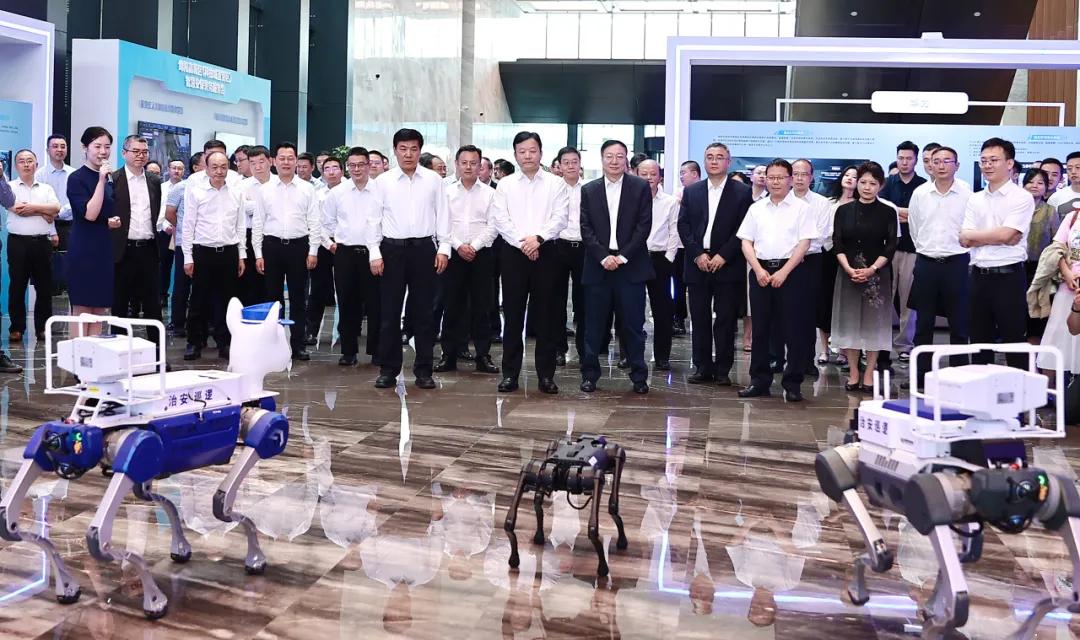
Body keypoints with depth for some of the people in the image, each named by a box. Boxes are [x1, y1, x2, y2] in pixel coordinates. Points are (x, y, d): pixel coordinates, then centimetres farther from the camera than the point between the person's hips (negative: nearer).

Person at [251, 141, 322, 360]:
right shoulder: (263, 189, 5)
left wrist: (313, 251, -4)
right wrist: (258, 254, 1)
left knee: (298, 298, 4)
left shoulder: (307, 189, 3)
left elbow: (314, 222, 2)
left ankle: (298, 344, 11)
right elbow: (257, 223, 5)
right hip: (272, 246, 1)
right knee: (273, 297, 6)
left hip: (299, 246, 0)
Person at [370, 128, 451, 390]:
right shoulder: (383, 181, 4)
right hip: (392, 248, 0)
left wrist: (443, 248, -2)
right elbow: (374, 218, 4)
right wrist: (375, 253, -2)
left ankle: (423, 369, 13)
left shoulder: (434, 180, 5)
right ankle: (388, 368, 12)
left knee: (423, 311, 5)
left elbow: (442, 215, 6)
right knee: (390, 311, 3)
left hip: (424, 248, 0)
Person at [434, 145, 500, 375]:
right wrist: (458, 246, -10)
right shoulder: (446, 191, 6)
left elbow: (492, 226, -1)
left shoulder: (489, 193, 5)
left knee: (481, 305, 2)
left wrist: (474, 246, -11)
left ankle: (483, 355, 7)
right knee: (452, 304, 2)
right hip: (453, 253, 0)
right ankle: (449, 354, 8)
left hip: (481, 253, 0)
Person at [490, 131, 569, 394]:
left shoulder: (556, 184, 5)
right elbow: (500, 219, -1)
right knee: (513, 313, 3)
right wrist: (522, 242, -12)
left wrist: (538, 238, -17)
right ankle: (510, 373, 9)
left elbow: (560, 218, -4)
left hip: (545, 251, -1)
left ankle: (546, 374, 8)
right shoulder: (505, 184, 8)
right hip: (513, 252, 1)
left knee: (546, 313, 2)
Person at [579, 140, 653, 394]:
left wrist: (623, 256, -10)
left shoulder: (640, 187, 3)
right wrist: (603, 257, -9)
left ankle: (639, 376, 9)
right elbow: (586, 229, 3)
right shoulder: (589, 190, 9)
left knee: (633, 323, 1)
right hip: (598, 265, 2)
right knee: (594, 324, 4)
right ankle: (590, 374, 12)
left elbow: (644, 225, -2)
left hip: (631, 265, -1)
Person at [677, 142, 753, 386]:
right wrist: (697, 254, -7)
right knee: (699, 319, 5)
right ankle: (702, 367, 12)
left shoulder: (742, 192, 2)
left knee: (725, 319, 0)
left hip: (727, 265, -3)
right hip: (697, 264, 3)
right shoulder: (691, 191, 11)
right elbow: (683, 226, 6)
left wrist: (723, 256, -11)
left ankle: (723, 369, 7)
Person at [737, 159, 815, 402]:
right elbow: (746, 242, 8)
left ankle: (793, 384, 4)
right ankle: (759, 380, 15)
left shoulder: (801, 208, 2)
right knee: (760, 327, 7)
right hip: (760, 270, 3)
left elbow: (804, 243, -4)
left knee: (793, 328, -3)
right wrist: (758, 270, -6)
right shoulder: (756, 208, 11)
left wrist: (784, 272, -12)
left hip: (791, 270, -3)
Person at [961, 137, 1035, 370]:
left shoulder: (1021, 198, -6)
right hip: (979, 275, 6)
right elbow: (964, 239, 1)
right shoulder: (975, 199, 10)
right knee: (979, 340, 13)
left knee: (1013, 340, 2)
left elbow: (1007, 235, -17)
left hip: (1009, 276, -5)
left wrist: (976, 234, -5)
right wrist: (996, 235, -9)